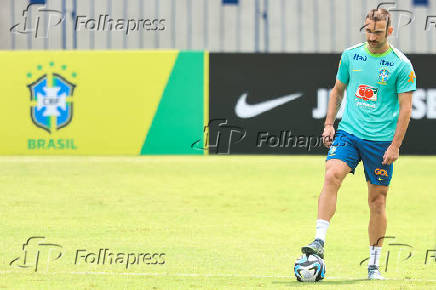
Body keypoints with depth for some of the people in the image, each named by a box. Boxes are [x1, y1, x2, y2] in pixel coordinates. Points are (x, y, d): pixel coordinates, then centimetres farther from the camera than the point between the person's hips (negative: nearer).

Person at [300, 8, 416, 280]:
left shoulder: (401, 65, -5)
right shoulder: (350, 55, 5)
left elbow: (405, 107, -5)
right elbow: (338, 90, 18)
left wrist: (395, 145, -11)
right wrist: (329, 124, 9)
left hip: (381, 140, -2)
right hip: (348, 132, 2)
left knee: (378, 199, 3)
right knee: (332, 175, -23)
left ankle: (374, 265, 15)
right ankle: (319, 242, -27)